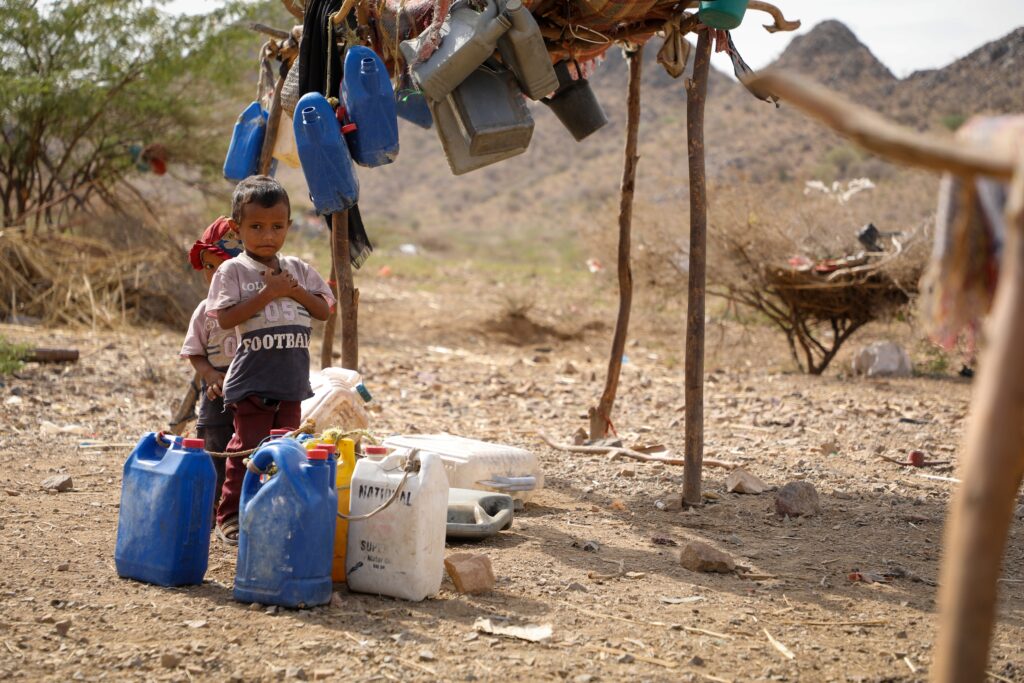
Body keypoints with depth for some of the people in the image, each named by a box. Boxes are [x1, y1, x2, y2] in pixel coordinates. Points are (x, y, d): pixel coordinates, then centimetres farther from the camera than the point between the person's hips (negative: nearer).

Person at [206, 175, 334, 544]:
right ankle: (229, 516, 8)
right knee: (247, 448, -2)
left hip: (292, 379, 5)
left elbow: (324, 309, 8)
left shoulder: (297, 269, 10)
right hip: (251, 379, -5)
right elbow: (225, 317, -15)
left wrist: (295, 291, -8)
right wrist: (267, 293, -18)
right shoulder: (233, 271, -4)